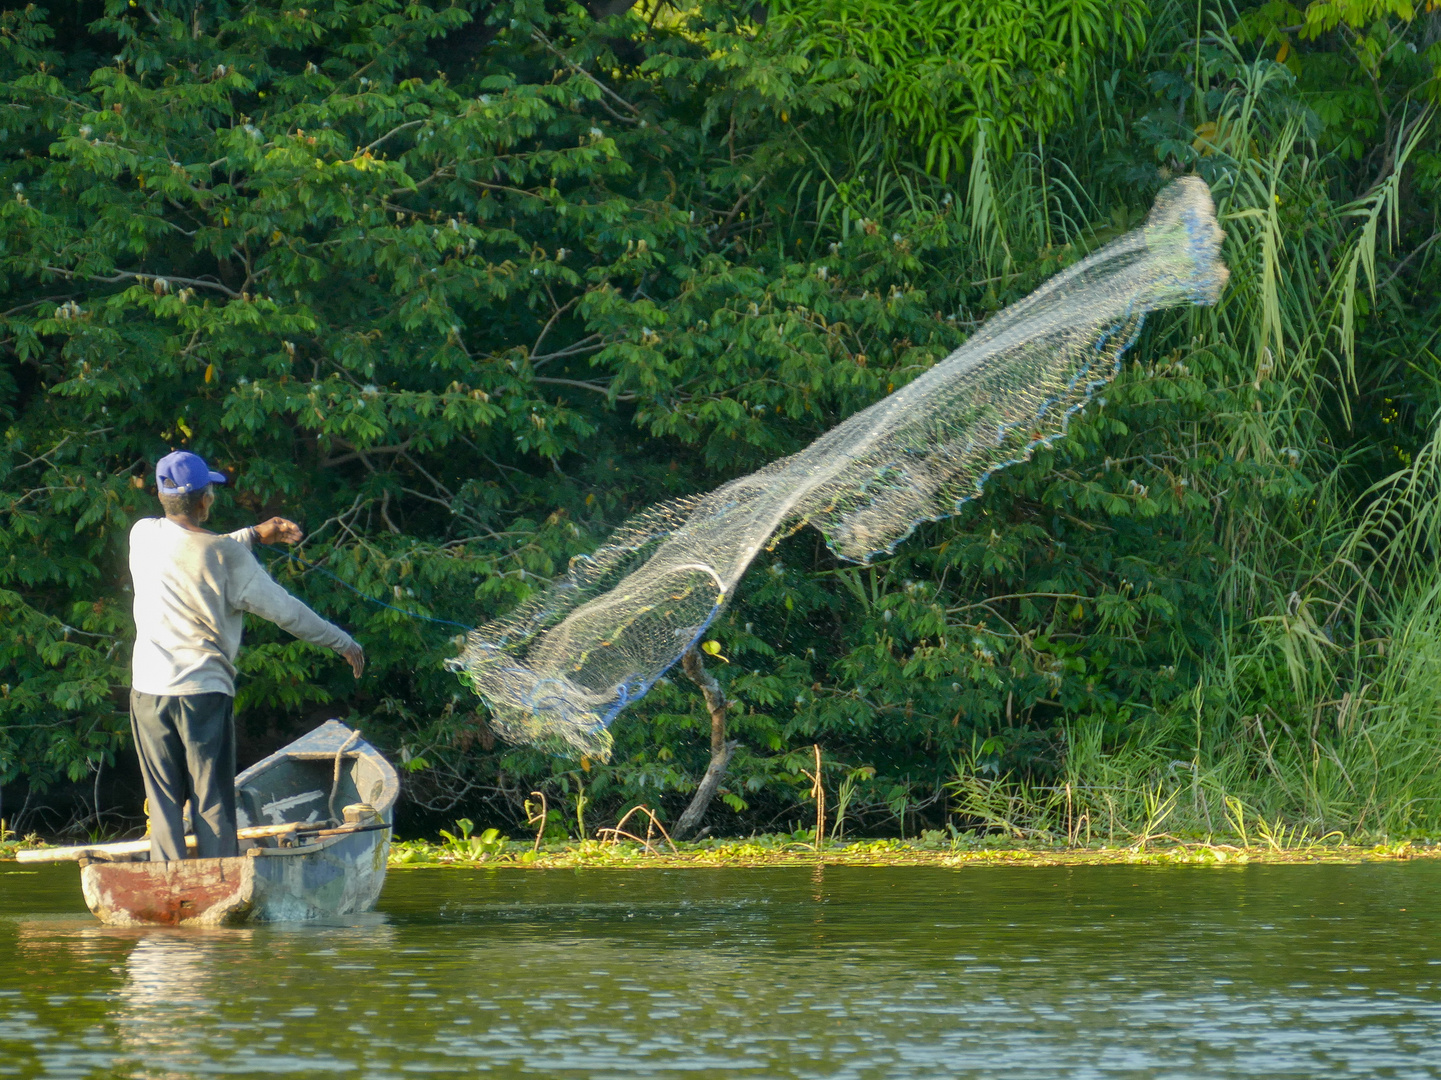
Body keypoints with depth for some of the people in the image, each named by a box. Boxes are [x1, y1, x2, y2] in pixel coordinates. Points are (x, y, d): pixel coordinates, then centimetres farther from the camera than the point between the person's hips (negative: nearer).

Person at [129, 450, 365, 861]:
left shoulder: (144, 536, 3)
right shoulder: (227, 556, -8)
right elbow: (283, 609, -2)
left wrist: (254, 534, 26)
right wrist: (343, 643, 9)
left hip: (149, 691, 3)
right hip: (205, 690, -3)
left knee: (164, 803, 7)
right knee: (213, 805, 1)